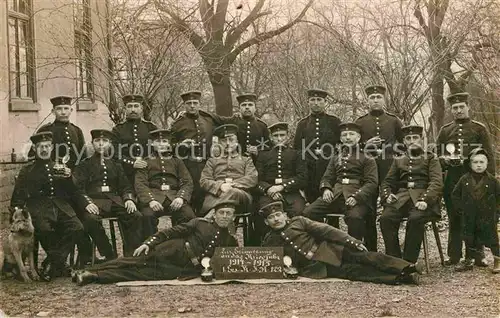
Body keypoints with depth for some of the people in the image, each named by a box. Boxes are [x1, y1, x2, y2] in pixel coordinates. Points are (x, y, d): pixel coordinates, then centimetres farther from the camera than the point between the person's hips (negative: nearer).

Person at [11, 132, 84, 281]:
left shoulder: (60, 168, 23)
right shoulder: (27, 171, 16)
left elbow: (71, 193, 17)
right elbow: (18, 197, 11)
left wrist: (68, 178, -2)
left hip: (61, 206, 3)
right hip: (38, 207, -2)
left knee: (77, 228, -26)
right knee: (45, 230, -34)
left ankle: (51, 263, -16)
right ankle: (59, 264, -10)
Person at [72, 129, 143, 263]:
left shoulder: (116, 165, 25)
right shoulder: (84, 165, 14)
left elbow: (125, 186, 18)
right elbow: (78, 188, 1)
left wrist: (129, 199, -6)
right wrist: (87, 203, -19)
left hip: (115, 200, 3)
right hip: (94, 200, -3)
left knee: (135, 216, -26)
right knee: (91, 219, -37)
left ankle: (131, 256, -23)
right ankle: (110, 256, -27)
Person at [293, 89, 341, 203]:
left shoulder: (334, 121, 9)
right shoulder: (303, 124, 15)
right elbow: (297, 148, 17)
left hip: (330, 168, -2)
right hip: (309, 171, 2)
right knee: (311, 201, -1)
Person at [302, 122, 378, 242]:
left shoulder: (367, 159, 11)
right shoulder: (335, 159, 26)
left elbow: (372, 182, 1)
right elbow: (326, 178, 22)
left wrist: (356, 197, -17)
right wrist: (326, 189, -4)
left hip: (357, 197, -4)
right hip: (335, 194, 4)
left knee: (355, 217, -38)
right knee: (308, 213, -18)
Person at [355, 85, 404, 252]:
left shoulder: (394, 121, 8)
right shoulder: (360, 122, 8)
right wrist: (365, 145, -9)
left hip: (390, 169, 0)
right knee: (369, 212, 3)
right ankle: (370, 251, 11)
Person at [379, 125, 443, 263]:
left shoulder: (431, 158, 13)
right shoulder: (398, 160, 25)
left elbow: (436, 182, -1)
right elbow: (387, 182, 22)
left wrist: (425, 199, -19)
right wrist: (387, 195, -2)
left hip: (422, 197, -3)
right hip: (401, 197, 3)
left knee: (415, 219, -35)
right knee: (386, 218, -26)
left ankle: (409, 261, -25)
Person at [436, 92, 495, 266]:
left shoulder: (479, 128, 7)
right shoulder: (445, 130, 13)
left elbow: (489, 156, 3)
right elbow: (437, 155, 14)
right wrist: (445, 159, -8)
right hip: (452, 180, 2)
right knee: (454, 218, 4)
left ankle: (478, 255, 8)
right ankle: (454, 255, 10)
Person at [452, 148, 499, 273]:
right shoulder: (465, 179, 0)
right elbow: (455, 194, 8)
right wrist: (461, 208, 2)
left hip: (487, 217, -2)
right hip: (469, 217, 3)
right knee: (469, 239, 12)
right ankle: (469, 261, 25)